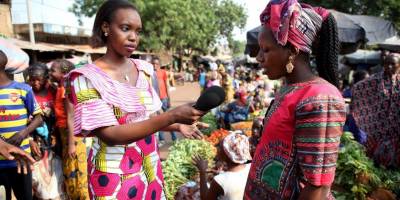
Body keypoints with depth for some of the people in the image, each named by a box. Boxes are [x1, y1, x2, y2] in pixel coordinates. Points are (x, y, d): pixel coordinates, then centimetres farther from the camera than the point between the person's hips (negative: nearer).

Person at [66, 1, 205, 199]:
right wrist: (172, 116, -31)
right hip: (115, 177, -5)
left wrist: (177, 126, -5)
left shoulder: (144, 69, 1)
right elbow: (110, 135, -24)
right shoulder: (87, 78, -15)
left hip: (150, 168, 5)